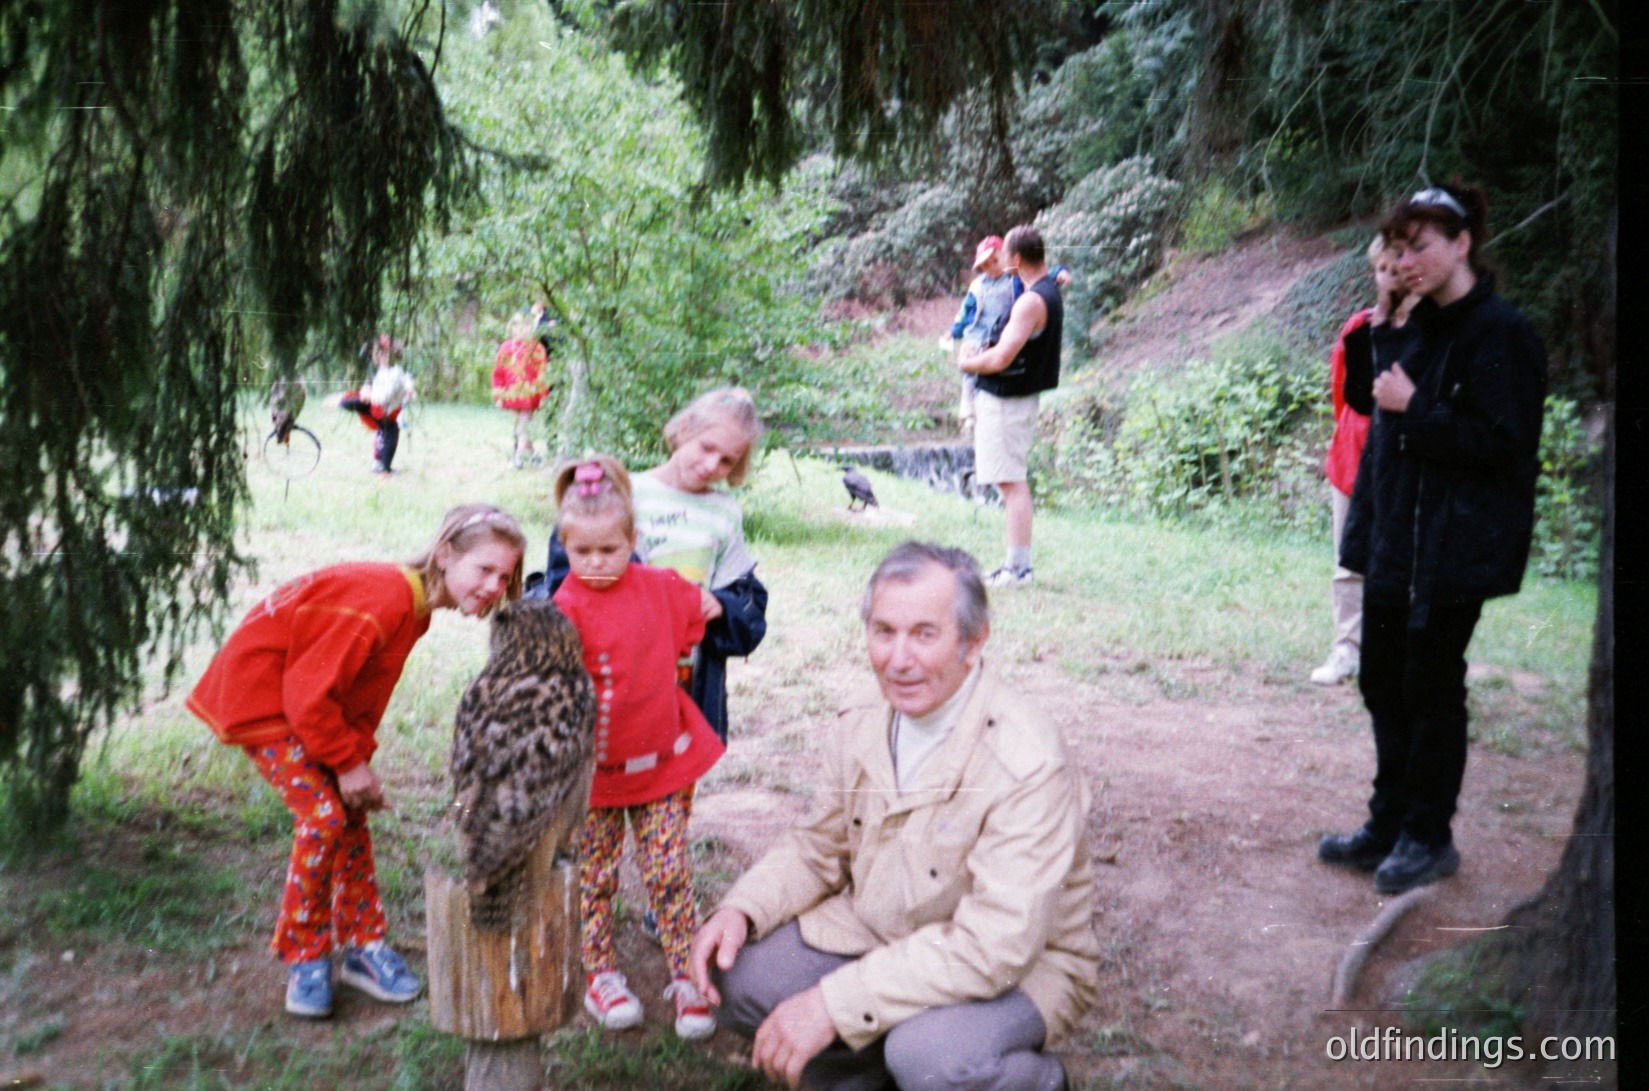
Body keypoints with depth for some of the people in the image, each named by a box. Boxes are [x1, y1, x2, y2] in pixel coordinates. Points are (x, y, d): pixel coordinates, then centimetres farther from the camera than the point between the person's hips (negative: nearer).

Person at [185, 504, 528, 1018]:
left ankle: (364, 945, 17)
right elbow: (309, 692, -29)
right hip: (257, 691, -9)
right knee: (323, 814, -14)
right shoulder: (383, 603, -33)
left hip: (311, 696, 9)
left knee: (352, 814, 6)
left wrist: (360, 757, -2)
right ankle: (305, 959, 4)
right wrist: (348, 762, -18)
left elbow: (365, 691, 8)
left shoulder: (416, 606, -3)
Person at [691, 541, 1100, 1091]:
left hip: (1017, 968, -5)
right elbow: (818, 849, 9)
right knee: (737, 975, -11)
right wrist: (742, 910, -13)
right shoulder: (859, 736, -4)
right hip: (879, 939, 6)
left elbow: (995, 943, -32)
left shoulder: (1027, 762, -27)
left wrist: (835, 1003, -34)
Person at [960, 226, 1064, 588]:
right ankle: (1018, 565, 21)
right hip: (1020, 395, 10)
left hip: (1006, 398, -10)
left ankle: (1018, 567, -5)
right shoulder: (1050, 291, 12)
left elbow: (1001, 358, -25)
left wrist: (967, 363, -7)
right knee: (1013, 481, 15)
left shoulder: (1032, 301, -20)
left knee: (1012, 482, -7)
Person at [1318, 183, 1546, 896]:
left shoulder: (1498, 334, -14)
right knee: (1383, 682, 13)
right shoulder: (1418, 327, 12)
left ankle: (1429, 837, 19)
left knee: (1430, 687, 2)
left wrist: (1415, 408, -19)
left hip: (1452, 550, -8)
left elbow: (1503, 443, -18)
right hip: (1395, 539, 8)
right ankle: (1389, 828, 27)